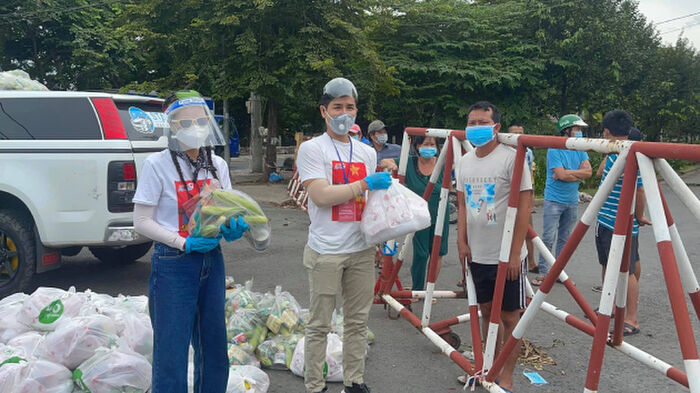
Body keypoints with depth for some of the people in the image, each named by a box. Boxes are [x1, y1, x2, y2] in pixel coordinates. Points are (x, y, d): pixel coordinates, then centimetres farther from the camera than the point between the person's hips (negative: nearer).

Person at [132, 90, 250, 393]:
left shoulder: (217, 165, 6)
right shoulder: (157, 164, -8)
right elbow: (142, 222, -9)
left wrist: (232, 228, -10)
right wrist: (184, 242, -20)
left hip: (212, 260, 5)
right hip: (173, 264, -5)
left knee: (213, 343, 14)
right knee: (172, 349, 0)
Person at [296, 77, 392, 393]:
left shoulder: (367, 152, 13)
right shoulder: (311, 148, -5)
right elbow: (321, 195, -16)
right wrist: (365, 184, -15)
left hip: (361, 249, 6)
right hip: (326, 250, -5)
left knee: (358, 320, 14)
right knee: (319, 324, 4)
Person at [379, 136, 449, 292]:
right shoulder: (409, 163, -1)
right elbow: (383, 162, -2)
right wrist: (390, 164, -23)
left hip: (440, 217, 2)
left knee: (437, 253, 7)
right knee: (420, 254, -1)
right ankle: (417, 289, 18)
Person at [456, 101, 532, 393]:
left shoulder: (511, 157, -13)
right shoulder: (465, 161, 7)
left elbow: (524, 206, -14)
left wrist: (515, 253, -17)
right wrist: (462, 241, 6)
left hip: (506, 256, -6)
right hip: (476, 254, 6)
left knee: (509, 316, 5)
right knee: (486, 310, 16)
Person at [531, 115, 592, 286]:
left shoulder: (580, 149, 8)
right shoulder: (554, 150, -10)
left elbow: (588, 172, -4)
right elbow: (561, 174, -19)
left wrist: (568, 173, -13)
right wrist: (578, 173, -5)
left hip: (572, 201, 6)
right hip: (554, 200, -6)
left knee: (564, 238, 11)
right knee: (548, 238, -6)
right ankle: (543, 272, 1)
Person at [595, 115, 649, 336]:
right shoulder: (613, 155, 8)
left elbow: (639, 190, -18)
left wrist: (639, 217, -10)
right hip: (606, 222, 10)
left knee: (626, 271, -2)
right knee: (608, 266, 20)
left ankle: (631, 320, 8)